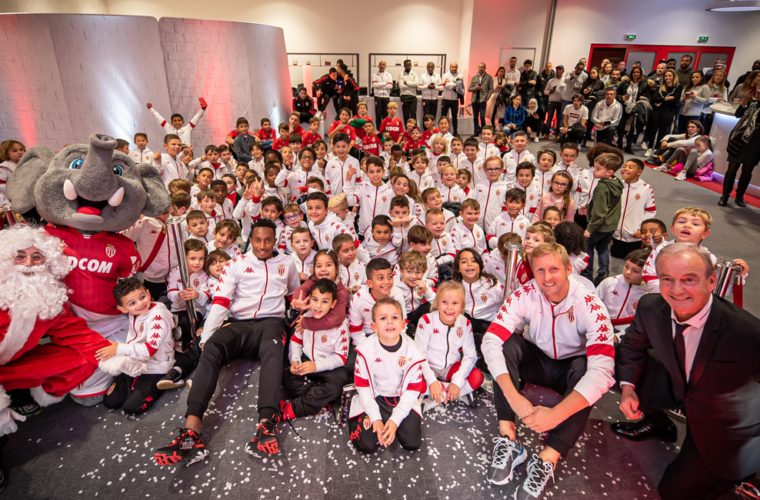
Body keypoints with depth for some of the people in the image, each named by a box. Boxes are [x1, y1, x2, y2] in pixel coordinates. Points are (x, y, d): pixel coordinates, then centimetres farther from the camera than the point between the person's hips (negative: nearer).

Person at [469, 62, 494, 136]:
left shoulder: (489, 77, 5)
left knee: (482, 117, -12)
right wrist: (475, 88, -8)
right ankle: (476, 131, 16)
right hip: (474, 100, 4)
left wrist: (487, 98, -10)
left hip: (483, 100, -4)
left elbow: (491, 89, 1)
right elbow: (469, 89, 12)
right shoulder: (474, 77, 15)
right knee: (475, 117, 6)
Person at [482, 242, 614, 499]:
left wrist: (556, 414, -45)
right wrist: (512, 396, -40)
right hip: (537, 361, 2)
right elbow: (490, 340, -28)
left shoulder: (590, 306, -24)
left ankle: (547, 460, -33)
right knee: (507, 342, -27)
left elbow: (603, 369, -35)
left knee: (586, 368, -35)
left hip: (571, 367, -2)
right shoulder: (525, 295, -19)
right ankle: (508, 439, -28)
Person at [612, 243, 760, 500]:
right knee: (621, 360, -9)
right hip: (678, 389, 4)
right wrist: (627, 386, -16)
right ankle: (658, 423, 17)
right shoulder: (650, 307, -21)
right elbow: (632, 346, -2)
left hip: (726, 426, -4)